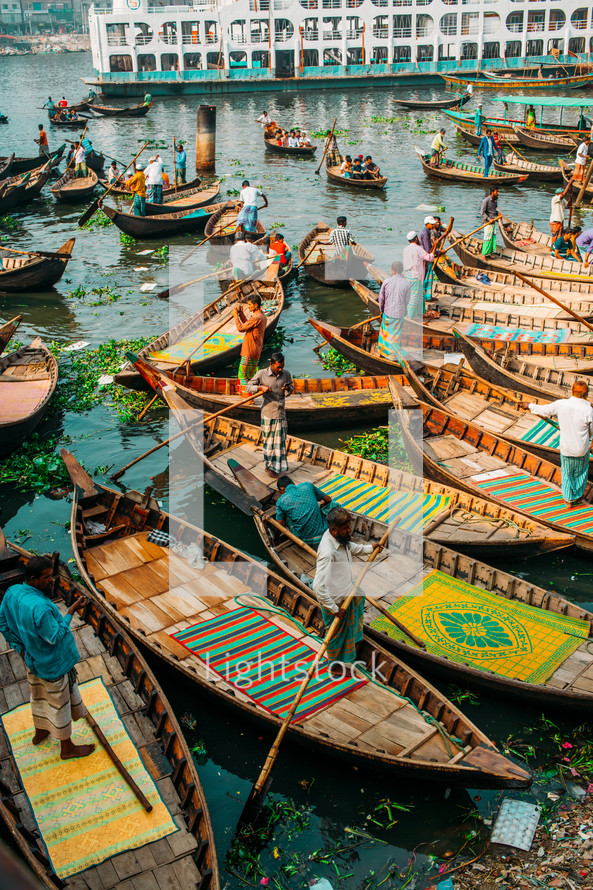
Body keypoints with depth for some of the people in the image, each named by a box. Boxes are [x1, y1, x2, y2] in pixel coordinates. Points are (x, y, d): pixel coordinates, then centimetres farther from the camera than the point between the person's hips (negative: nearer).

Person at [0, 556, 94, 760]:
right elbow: (55, 637, -28)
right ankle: (67, 747, 31)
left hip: (32, 659, 8)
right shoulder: (40, 607, -39)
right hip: (52, 664, -8)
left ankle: (40, 732, 53)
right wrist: (71, 611, -26)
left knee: (39, 695, 30)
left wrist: (19, 647, 8)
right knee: (59, 703, 12)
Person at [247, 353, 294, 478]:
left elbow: (291, 388, 13)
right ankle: (269, 465, 25)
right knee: (269, 439, 8)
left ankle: (276, 466, 24)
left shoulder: (286, 374, -2)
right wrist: (260, 387, -22)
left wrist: (288, 388, -11)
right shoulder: (262, 374, -11)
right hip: (267, 413, -3)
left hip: (281, 413, 3)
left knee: (280, 440, 8)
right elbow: (249, 387, -4)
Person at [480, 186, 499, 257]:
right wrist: (489, 219, -23)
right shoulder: (486, 201, -16)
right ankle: (484, 254, 0)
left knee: (493, 237, 9)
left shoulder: (495, 200, 9)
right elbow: (482, 212, -18)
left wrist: (497, 214, 8)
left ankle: (489, 253, 18)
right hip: (487, 222, -8)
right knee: (487, 238, -7)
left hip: (493, 221, 8)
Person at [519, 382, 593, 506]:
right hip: (582, 449, -2)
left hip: (566, 448, 2)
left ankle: (568, 499, 33)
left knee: (567, 473, 21)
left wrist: (530, 405, 21)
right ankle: (578, 496, 39)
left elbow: (543, 410, 2)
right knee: (581, 472, 24)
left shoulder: (560, 404, -15)